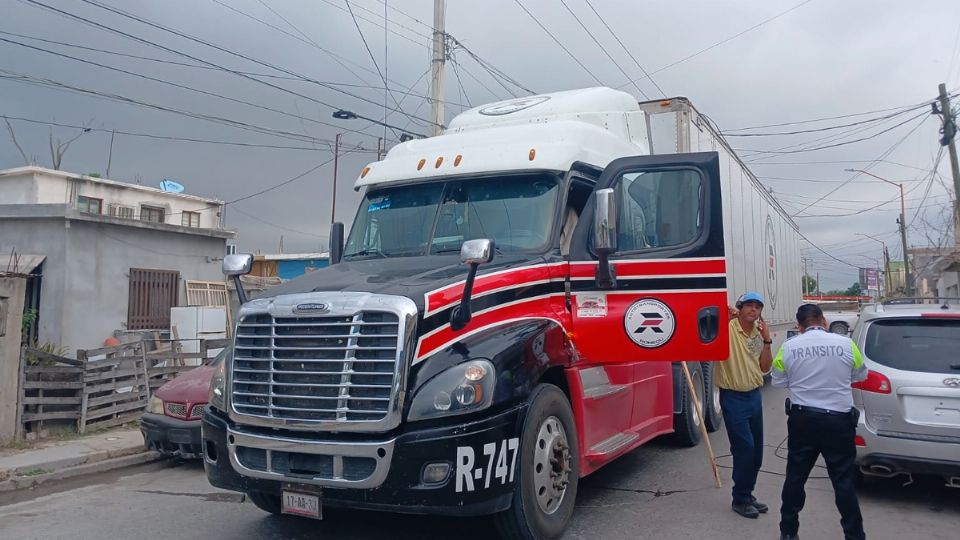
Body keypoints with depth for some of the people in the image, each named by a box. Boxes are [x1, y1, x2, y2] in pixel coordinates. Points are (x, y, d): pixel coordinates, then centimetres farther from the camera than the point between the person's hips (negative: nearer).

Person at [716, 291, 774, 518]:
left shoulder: (758, 335, 10)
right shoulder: (727, 328, -12)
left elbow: (765, 368, 7)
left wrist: (767, 341, -2)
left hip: (754, 396, 7)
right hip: (733, 398, -7)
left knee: (756, 450, 12)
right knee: (744, 448, -8)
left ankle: (747, 494, 27)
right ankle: (740, 500, 7)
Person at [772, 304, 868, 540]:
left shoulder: (788, 347, -4)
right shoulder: (845, 344, -5)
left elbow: (778, 382, 6)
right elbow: (860, 375, 11)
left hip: (802, 419, 1)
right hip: (838, 420, -1)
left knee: (795, 477, 12)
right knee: (844, 481, 6)